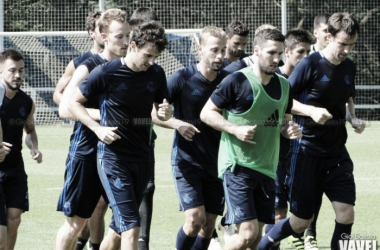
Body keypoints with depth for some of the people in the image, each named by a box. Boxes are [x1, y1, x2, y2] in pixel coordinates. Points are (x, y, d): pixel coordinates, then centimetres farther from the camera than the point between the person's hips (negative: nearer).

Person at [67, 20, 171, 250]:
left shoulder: (156, 74, 3)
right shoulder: (107, 73, -11)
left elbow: (161, 111, 17)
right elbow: (74, 103, -1)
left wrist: (166, 113, -8)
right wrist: (98, 128, -15)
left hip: (142, 157, 5)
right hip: (113, 158, -5)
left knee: (120, 228, 14)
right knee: (131, 227, -16)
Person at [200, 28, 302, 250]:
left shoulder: (284, 86, 9)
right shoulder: (237, 81, -10)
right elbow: (207, 113, -5)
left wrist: (290, 129, 0)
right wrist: (236, 130, -18)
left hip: (267, 168, 7)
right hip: (237, 166, -7)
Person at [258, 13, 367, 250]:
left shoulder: (349, 67, 8)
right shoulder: (310, 65, -12)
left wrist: (353, 118, 5)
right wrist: (311, 111, -23)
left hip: (337, 151, 6)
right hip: (307, 150, -5)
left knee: (346, 213, -7)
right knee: (302, 221, 1)